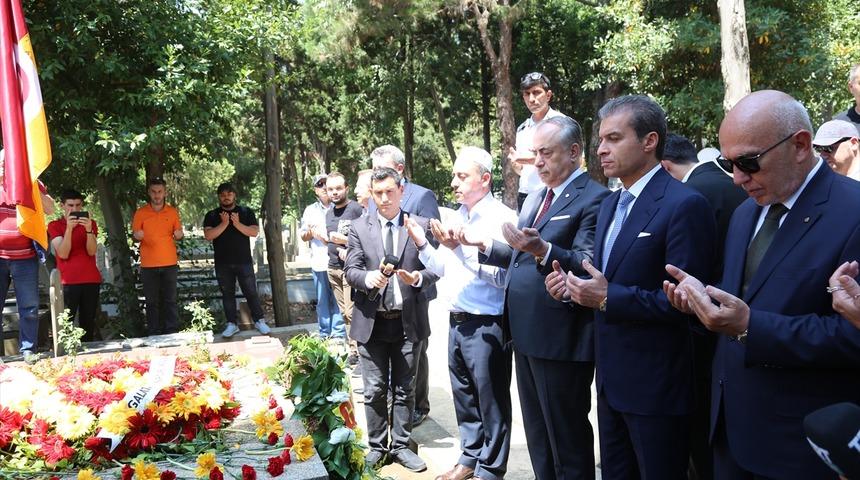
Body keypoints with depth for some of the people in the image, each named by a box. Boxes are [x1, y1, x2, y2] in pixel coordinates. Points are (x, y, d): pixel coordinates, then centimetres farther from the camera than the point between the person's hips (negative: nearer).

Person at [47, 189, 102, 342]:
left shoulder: (90, 223, 12)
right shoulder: (54, 225, 5)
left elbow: (91, 251, -2)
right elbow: (63, 254, -8)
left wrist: (89, 230, -18)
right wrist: (69, 228, -19)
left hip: (91, 280, 3)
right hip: (68, 282, -2)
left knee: (88, 322, 3)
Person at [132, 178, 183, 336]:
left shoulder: (172, 212, 6)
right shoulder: (141, 213, 1)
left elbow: (178, 234, 15)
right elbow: (135, 237, 6)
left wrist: (179, 235, -9)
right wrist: (137, 237, -17)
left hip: (170, 263, 1)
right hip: (148, 265, -1)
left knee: (170, 300, 2)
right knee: (152, 302, 2)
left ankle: (172, 333, 7)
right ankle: (154, 334, 6)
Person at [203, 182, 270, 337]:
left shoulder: (246, 212, 4)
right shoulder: (212, 215, 5)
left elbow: (254, 232, -7)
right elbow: (208, 235, -9)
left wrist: (238, 224, -20)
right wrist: (224, 224, -19)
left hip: (244, 261, -1)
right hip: (222, 263, 1)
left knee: (251, 292, 0)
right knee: (227, 294, 7)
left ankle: (260, 321, 10)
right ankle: (231, 324, 13)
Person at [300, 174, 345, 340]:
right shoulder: (310, 210, 16)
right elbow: (303, 236, 19)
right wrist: (311, 232, -3)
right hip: (319, 262, 2)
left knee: (338, 300, -5)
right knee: (322, 301, 5)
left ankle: (339, 335, 0)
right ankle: (324, 334, 13)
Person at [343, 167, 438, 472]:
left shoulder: (421, 225, 1)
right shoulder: (359, 228, 3)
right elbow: (350, 271, -2)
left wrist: (417, 278, -21)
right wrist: (367, 278, -23)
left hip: (409, 321, 0)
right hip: (372, 320, 0)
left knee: (404, 389, 10)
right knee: (374, 390, 7)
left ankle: (401, 446, 21)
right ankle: (377, 447, 20)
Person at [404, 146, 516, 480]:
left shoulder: (501, 218, -13)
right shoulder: (457, 217, 10)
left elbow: (501, 276, -21)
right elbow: (444, 270, 16)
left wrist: (460, 249, -25)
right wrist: (422, 245, 0)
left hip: (486, 326, -8)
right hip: (457, 323, 8)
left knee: (491, 401, 7)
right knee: (464, 397, 19)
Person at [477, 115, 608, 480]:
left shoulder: (594, 199, -13)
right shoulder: (535, 198, 16)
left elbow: (588, 267, -23)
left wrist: (542, 251, -37)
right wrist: (486, 246, 9)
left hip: (561, 338, -9)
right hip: (526, 333, 9)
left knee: (567, 436, 4)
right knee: (537, 433, 20)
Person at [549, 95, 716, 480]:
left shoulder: (684, 205, -16)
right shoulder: (610, 205, 11)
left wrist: (608, 299, -23)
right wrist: (576, 288, -3)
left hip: (656, 386, -8)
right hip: (612, 380, 8)